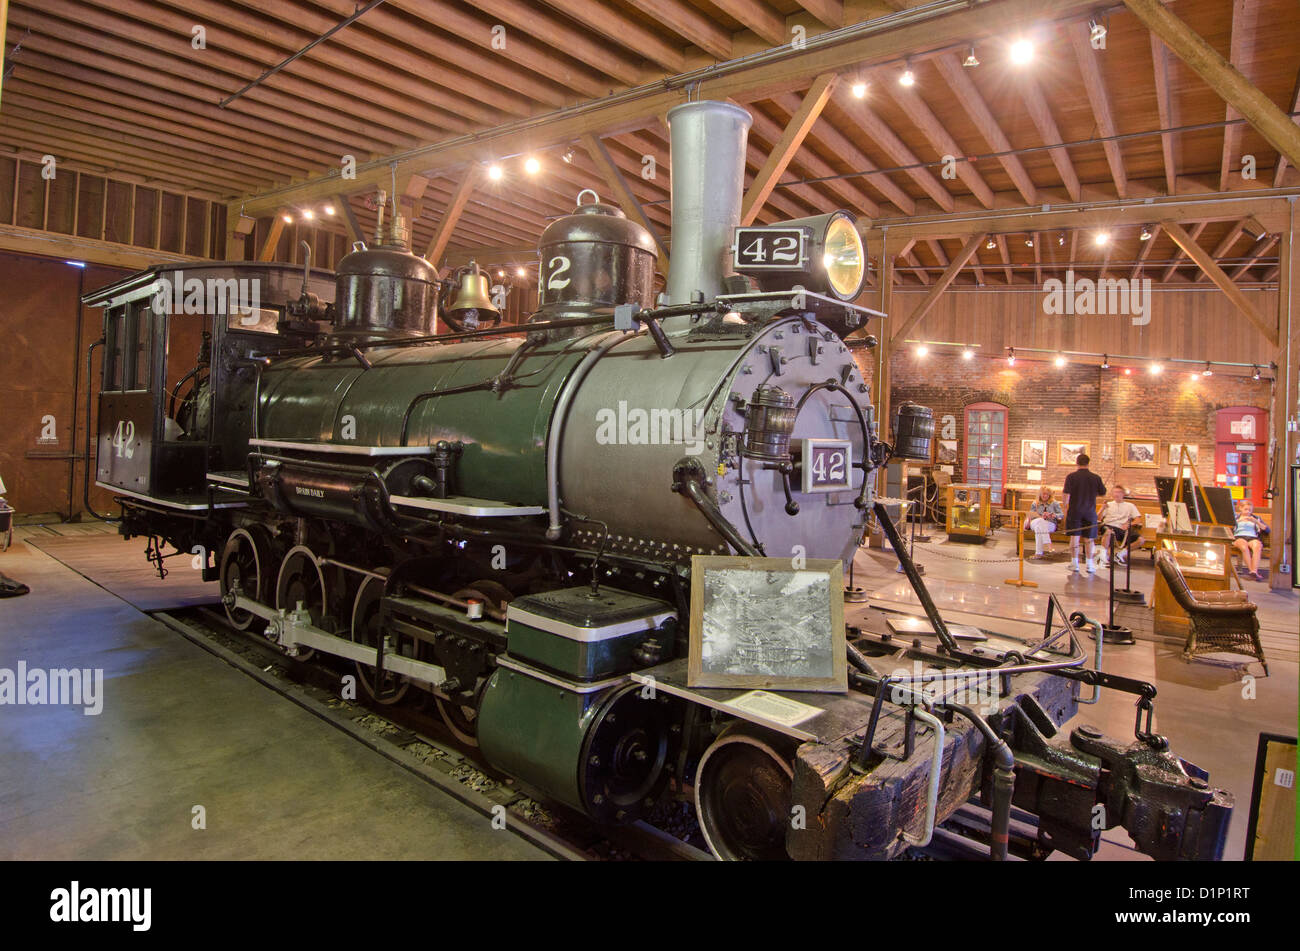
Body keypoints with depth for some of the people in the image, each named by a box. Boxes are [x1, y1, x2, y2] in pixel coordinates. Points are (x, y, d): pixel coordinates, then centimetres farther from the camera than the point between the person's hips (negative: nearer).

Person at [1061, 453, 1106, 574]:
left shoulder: (1071, 477, -8)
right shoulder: (1096, 478, -2)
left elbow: (1066, 494, -14)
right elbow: (1102, 493, 10)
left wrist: (1065, 505, 1)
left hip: (1074, 511, -1)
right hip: (1090, 512, 2)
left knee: (1074, 537, 3)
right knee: (1090, 539, 9)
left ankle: (1074, 563, 4)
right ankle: (1089, 564, 11)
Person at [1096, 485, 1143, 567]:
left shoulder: (1130, 506, 25)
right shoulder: (1108, 504, 25)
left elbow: (1138, 520, 12)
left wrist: (1129, 524, -9)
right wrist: (1103, 509, -6)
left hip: (1122, 529, 2)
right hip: (1109, 526, -2)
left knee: (1140, 539, -26)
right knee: (1108, 531, -41)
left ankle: (1120, 554, -11)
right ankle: (1102, 557, -36)